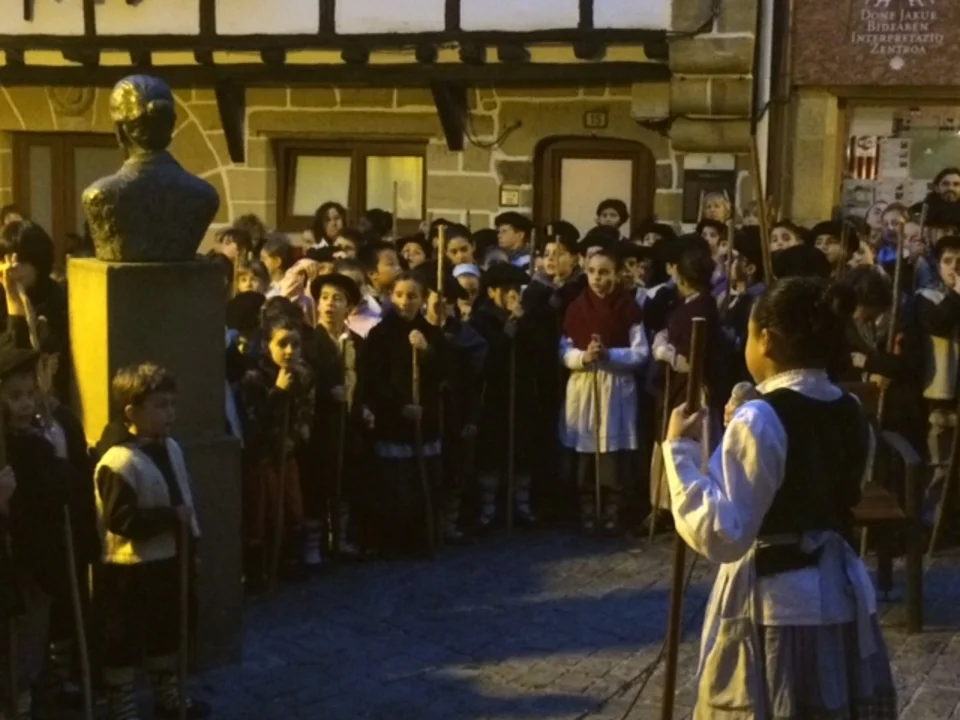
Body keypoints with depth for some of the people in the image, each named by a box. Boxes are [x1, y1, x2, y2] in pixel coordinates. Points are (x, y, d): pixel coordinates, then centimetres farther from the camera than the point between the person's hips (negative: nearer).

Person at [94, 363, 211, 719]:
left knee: (167, 632, 22)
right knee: (124, 643, 4)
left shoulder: (171, 448, 5)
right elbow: (119, 519, -28)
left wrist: (191, 538, 12)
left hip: (168, 559, 9)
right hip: (130, 568, -9)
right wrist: (171, 517, -25)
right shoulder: (118, 462, -23)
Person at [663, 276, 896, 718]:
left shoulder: (760, 421, -18)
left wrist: (680, 450, -17)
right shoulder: (851, 413, 6)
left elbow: (721, 537, -22)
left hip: (774, 605, -7)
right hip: (843, 596, 7)